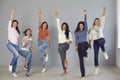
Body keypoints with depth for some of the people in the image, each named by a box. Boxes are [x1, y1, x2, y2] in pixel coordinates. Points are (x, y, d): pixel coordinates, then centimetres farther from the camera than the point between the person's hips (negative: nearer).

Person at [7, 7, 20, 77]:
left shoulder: (17, 31, 21)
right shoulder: (10, 28, 7)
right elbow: (10, 19, 0)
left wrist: (18, 46, 11)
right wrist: (12, 11, 0)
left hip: (16, 45, 6)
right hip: (10, 44, -6)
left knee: (16, 57, 1)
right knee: (17, 55, -26)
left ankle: (13, 71, 11)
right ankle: (11, 65, -5)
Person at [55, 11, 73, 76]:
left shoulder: (68, 33, 2)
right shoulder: (60, 31, 10)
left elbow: (71, 39, 7)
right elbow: (58, 24, 9)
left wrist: (69, 41, -16)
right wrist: (57, 17, 5)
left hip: (65, 45, -4)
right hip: (60, 44, 4)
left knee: (60, 49, -38)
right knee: (62, 58, 2)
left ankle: (65, 60, -26)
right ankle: (65, 71, 9)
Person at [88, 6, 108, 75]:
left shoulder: (101, 26, 8)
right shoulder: (92, 29, 12)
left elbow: (103, 18, -2)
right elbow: (90, 36, 12)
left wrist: (104, 10, -11)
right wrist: (89, 43, 4)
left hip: (101, 39, -2)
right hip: (95, 42, 2)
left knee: (100, 42, -42)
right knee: (96, 55, -2)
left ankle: (104, 52, -16)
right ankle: (97, 68, 11)